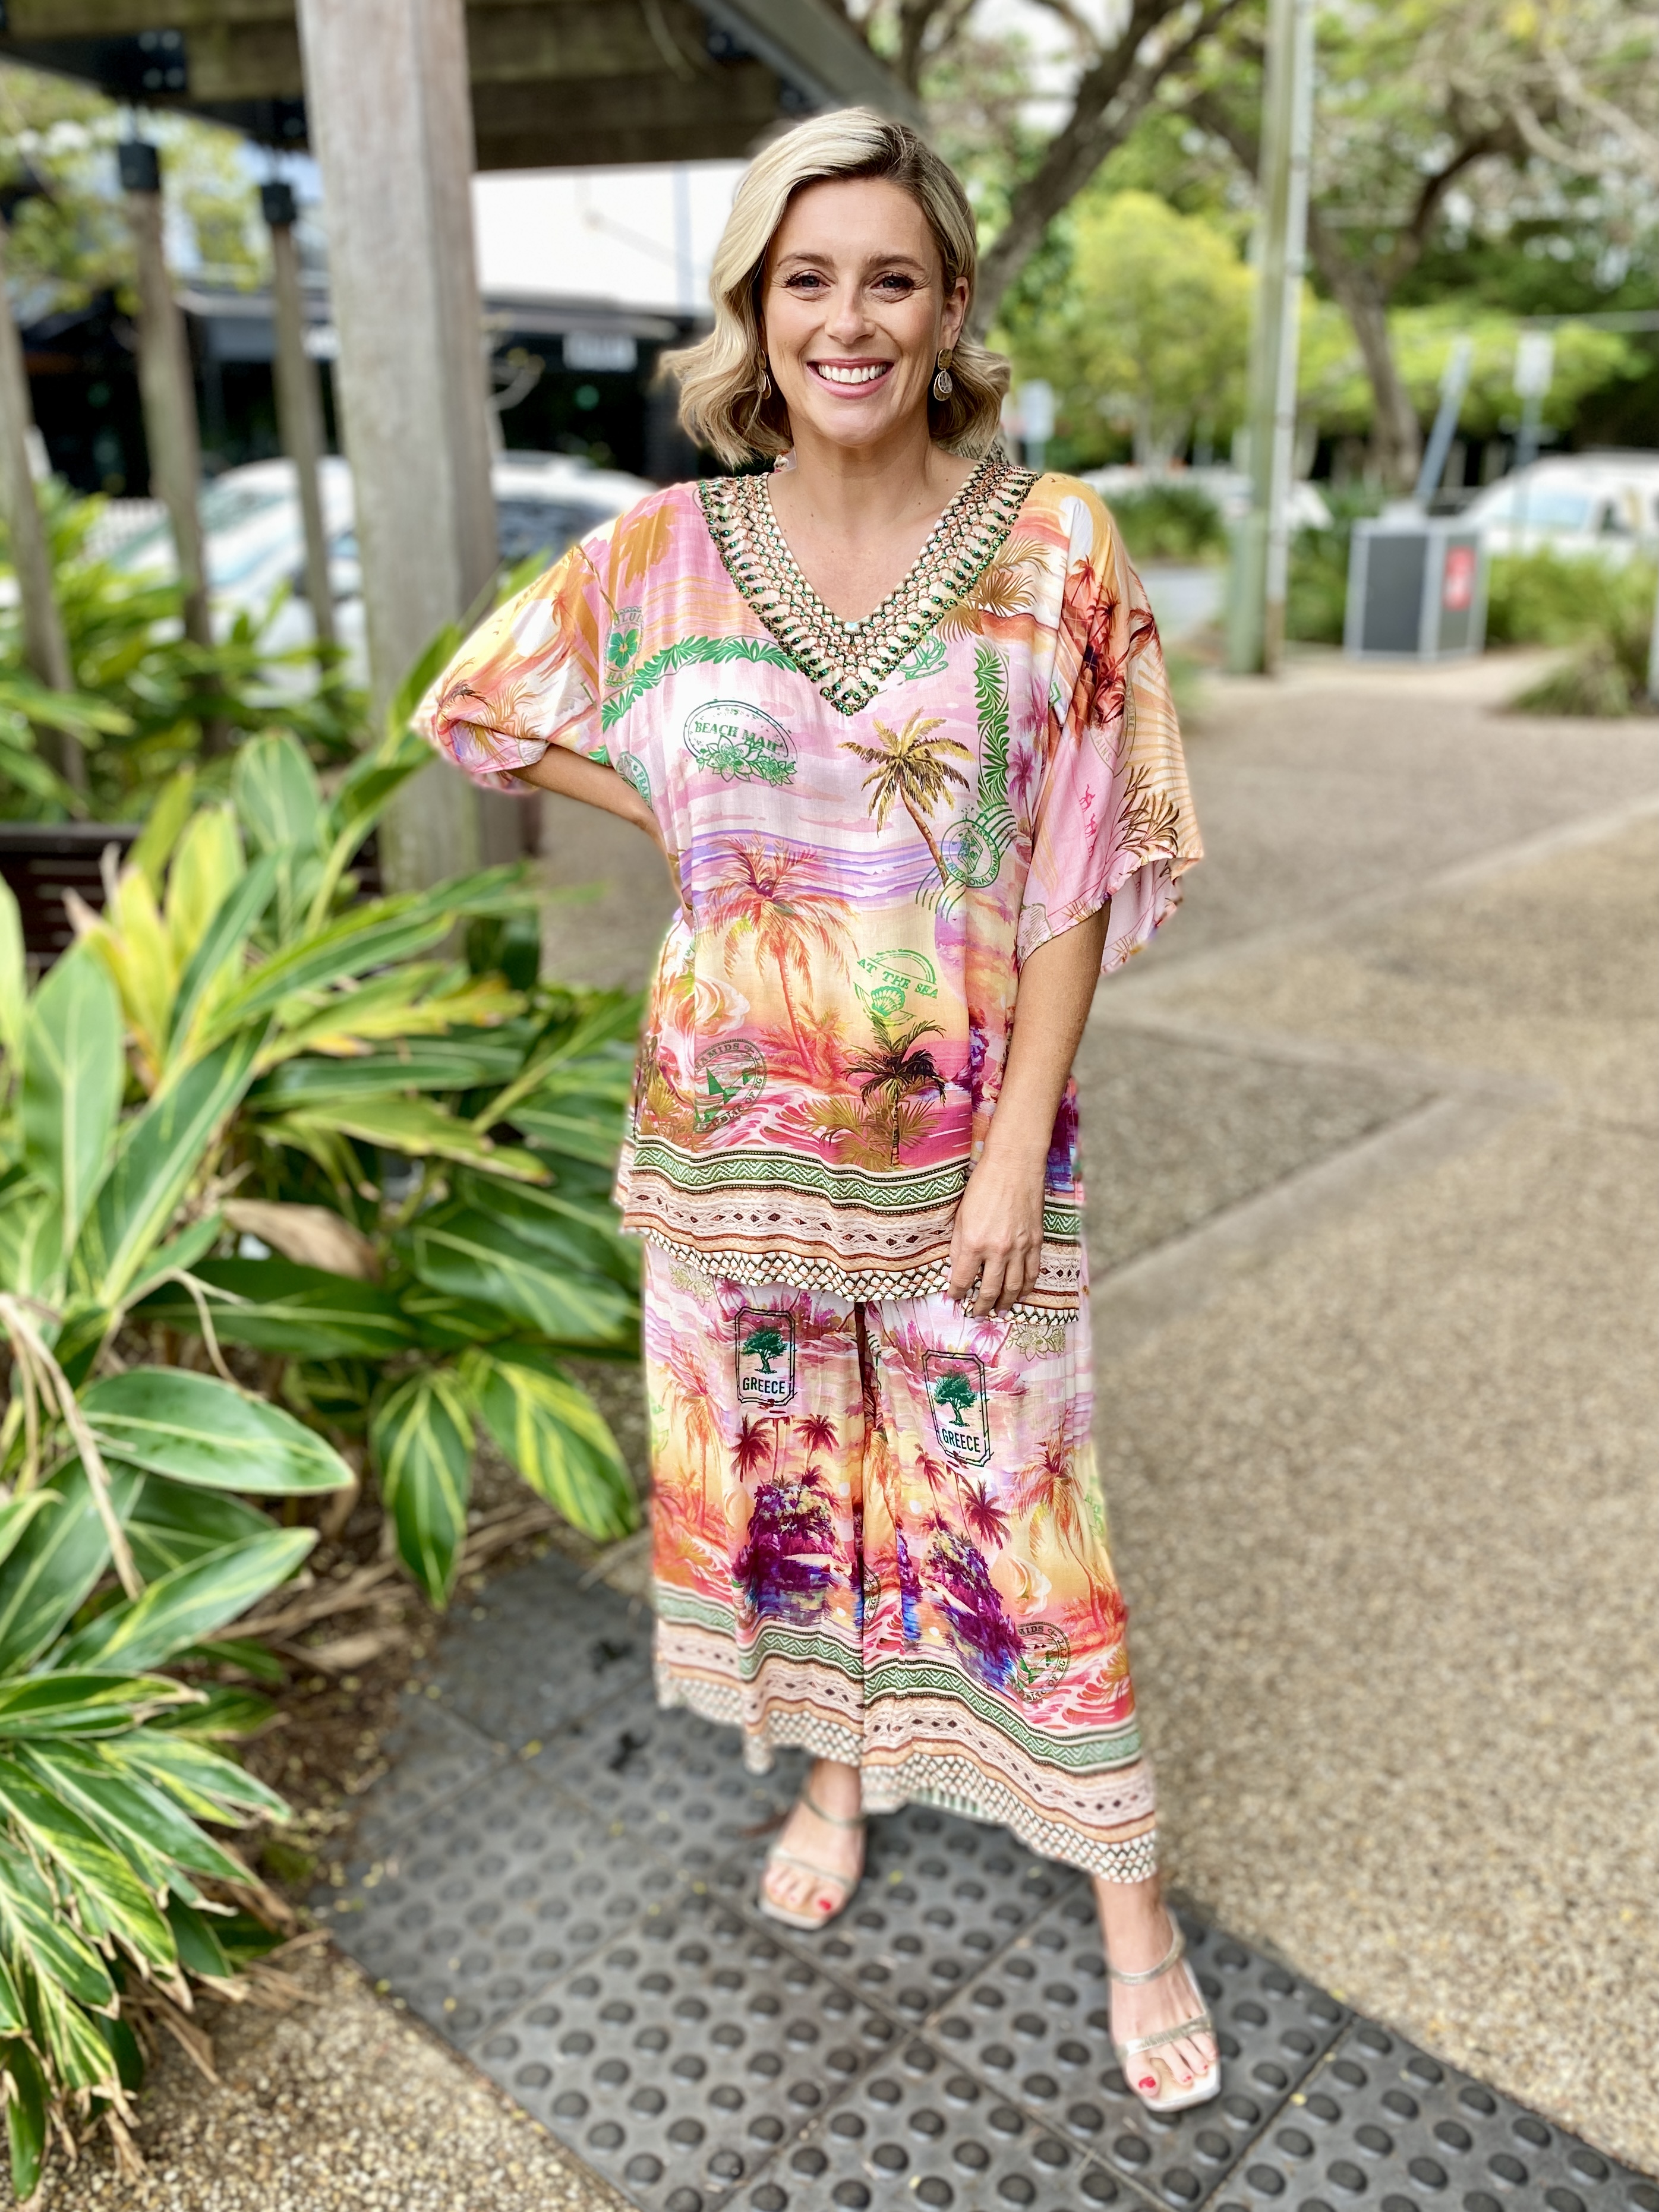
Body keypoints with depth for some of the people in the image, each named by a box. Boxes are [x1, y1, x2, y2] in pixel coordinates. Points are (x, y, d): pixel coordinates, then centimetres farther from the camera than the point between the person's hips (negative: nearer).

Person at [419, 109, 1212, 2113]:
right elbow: (474, 708, 13)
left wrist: (1017, 1149, -12)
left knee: (1010, 1499, 7)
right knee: (782, 1460, 18)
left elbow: (1077, 874, -8)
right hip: (736, 1125, 3)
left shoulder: (1050, 548, -7)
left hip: (959, 1129, -2)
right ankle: (837, 1767, 46)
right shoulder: (667, 550, -2)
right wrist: (687, 823, 2)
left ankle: (1131, 1909, 29)